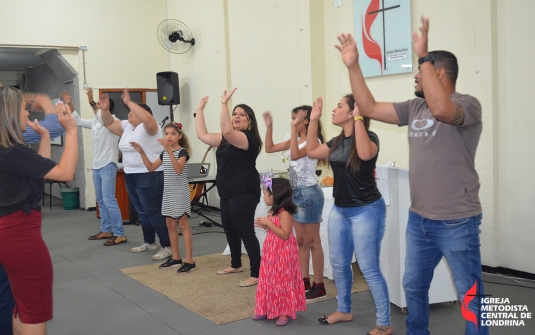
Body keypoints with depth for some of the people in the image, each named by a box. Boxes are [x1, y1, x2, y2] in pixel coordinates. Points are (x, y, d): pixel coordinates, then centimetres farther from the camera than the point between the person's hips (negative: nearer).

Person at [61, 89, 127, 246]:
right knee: (101, 201, 13)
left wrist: (91, 101, -33)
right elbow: (79, 121, 23)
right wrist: (69, 104, 16)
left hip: (108, 165, -9)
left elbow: (103, 117, -31)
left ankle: (120, 234, -10)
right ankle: (106, 230, 22)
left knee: (109, 200, -13)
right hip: (97, 165, 9)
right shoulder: (96, 122, 13)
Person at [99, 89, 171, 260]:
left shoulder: (149, 127, -12)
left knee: (153, 212, -9)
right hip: (131, 176, 9)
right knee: (142, 211, 16)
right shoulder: (127, 127, 13)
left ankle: (168, 247, -5)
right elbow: (109, 123, 19)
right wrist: (104, 109, 2)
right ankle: (149, 243, 28)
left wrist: (129, 103, -30)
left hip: (150, 176, -9)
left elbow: (147, 118, -33)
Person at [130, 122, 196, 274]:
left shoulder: (182, 151, -11)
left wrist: (169, 150, -36)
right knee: (170, 224, 10)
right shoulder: (164, 153, 11)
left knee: (183, 224, -7)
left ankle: (189, 261, -5)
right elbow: (151, 167, 14)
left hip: (180, 192, -7)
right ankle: (176, 258, 21)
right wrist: (142, 152, 2)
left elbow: (178, 169, -28)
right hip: (168, 192, 7)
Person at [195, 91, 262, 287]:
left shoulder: (249, 138, -14)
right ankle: (236, 265, 37)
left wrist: (224, 104, -32)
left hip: (243, 193, -10)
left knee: (245, 231, -8)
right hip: (227, 192, 10)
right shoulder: (226, 139, 14)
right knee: (229, 229, 19)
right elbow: (202, 135, 13)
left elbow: (227, 131, -32)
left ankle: (257, 274, -3)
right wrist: (200, 110, 14)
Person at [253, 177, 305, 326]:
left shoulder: (285, 213, -21)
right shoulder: (274, 211, 7)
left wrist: (268, 223, -24)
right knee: (269, 281, 15)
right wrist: (265, 226, 1)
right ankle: (268, 309, 25)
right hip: (272, 252, 9)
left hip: (282, 253, -9)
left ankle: (284, 312, 12)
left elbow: (285, 235, -27)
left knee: (282, 281, 1)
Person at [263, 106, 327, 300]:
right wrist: (269, 126, 3)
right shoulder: (295, 140, 11)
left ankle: (319, 286, 6)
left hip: (309, 193, -9)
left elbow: (295, 155, -30)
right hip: (295, 193, 9)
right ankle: (305, 281, 23)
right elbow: (269, 148, 14)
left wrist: (294, 129, -27)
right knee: (301, 241, 14)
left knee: (313, 242, -2)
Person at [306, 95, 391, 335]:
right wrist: (314, 120, 10)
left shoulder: (368, 136, -15)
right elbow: (312, 152, 15)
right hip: (339, 210, 8)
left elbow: (365, 154, -37)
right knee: (338, 264, 17)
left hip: (366, 211, -8)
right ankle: (344, 310, 36)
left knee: (368, 269, -4)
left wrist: (358, 118, -31)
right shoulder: (338, 140, 7)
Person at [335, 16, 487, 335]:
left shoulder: (467, 104, -12)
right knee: (414, 286, 20)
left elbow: (440, 109, -35)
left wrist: (423, 56, -29)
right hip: (419, 218, 8)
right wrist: (353, 66, 5)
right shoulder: (415, 107, 9)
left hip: (457, 221, -7)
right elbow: (370, 107, 10)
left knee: (470, 295, 4)